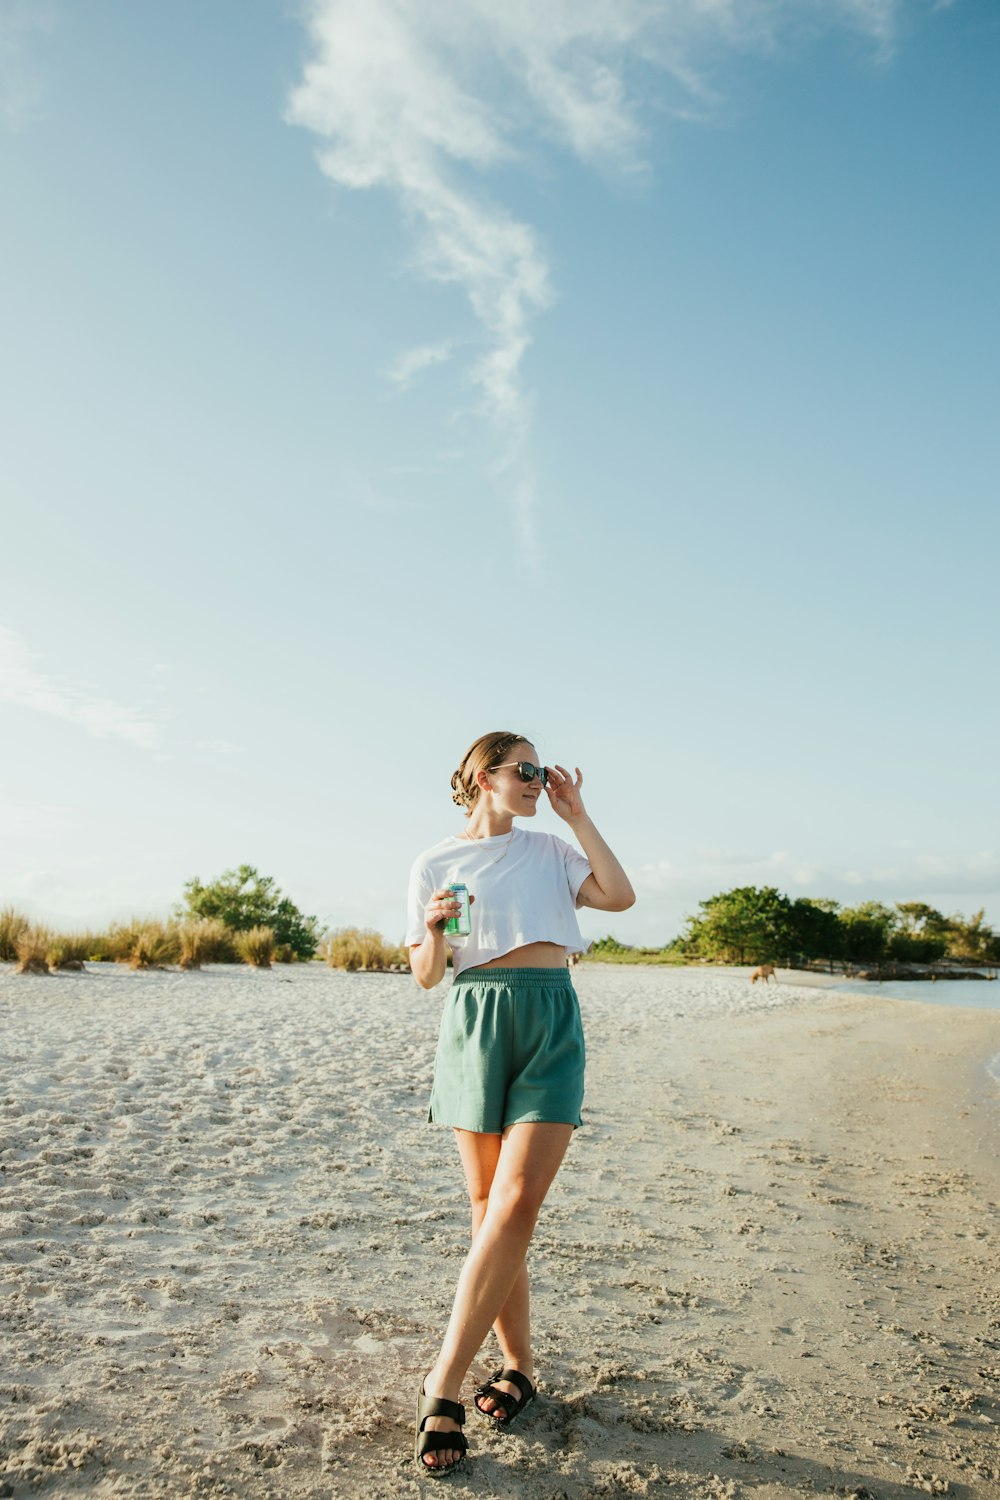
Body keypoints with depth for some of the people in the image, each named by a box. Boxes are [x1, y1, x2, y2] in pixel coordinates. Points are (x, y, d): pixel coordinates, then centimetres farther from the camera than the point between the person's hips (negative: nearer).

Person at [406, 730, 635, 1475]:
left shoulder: (550, 850, 14)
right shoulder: (436, 864, 8)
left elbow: (620, 896, -1)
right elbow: (426, 974, 8)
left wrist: (577, 815, 3)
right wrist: (435, 931, -14)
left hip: (550, 1024, 1)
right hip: (474, 1022, 0)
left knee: (516, 1201, -12)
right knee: (490, 1202, 4)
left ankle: (444, 1383, -5)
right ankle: (519, 1363, 20)